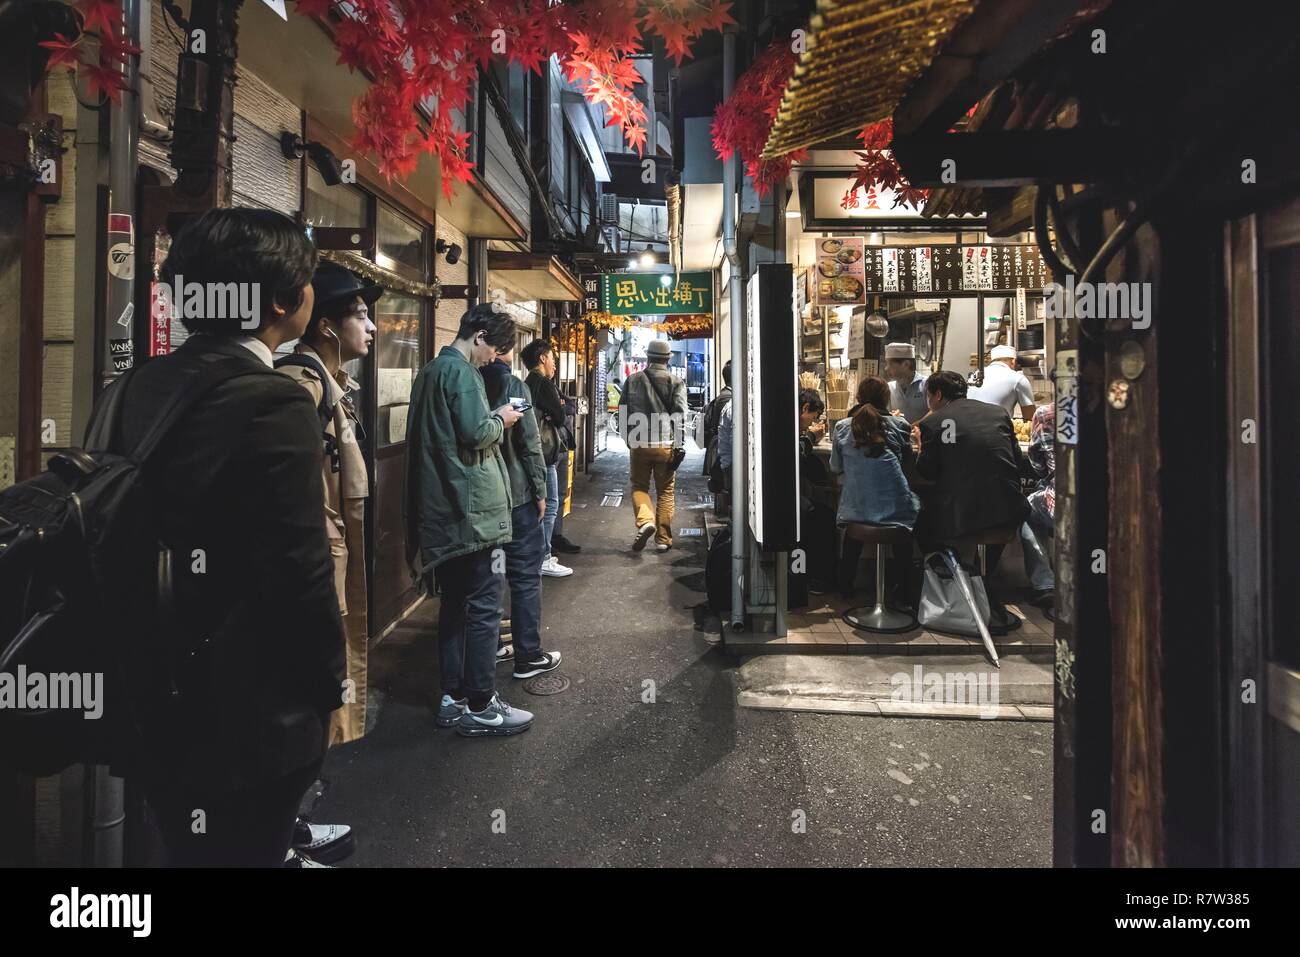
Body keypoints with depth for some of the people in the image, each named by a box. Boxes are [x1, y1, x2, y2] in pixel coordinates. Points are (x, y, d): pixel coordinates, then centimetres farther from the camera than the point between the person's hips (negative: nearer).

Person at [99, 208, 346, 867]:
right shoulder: (275, 406, -23)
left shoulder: (134, 390, 1)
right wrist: (327, 684, -7)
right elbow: (300, 576, -23)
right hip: (246, 712, -7)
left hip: (154, 698, 7)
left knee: (188, 847, 25)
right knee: (244, 849, 14)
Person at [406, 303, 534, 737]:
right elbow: (477, 433, -21)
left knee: (454, 604, 14)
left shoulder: (430, 371, 17)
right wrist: (500, 419, -3)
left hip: (442, 508, 10)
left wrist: (491, 420, 15)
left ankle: (453, 698, 21)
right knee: (484, 607, -2)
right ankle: (480, 707, 5)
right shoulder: (461, 372, -13)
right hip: (474, 507, -10)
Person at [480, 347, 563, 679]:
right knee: (525, 576, 2)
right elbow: (530, 444, -13)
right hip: (516, 494, -6)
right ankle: (528, 655, 6)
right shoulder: (514, 386, -12)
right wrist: (540, 491, -5)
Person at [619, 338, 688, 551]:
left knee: (639, 486, 15)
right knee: (665, 491, 10)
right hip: (666, 445, -1)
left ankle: (645, 520, -11)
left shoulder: (633, 380, 4)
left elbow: (623, 413, 8)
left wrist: (629, 439, 19)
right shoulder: (676, 383, -1)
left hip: (639, 444, 1)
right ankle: (663, 538, 12)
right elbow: (680, 417, -7)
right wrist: (680, 448, -6)